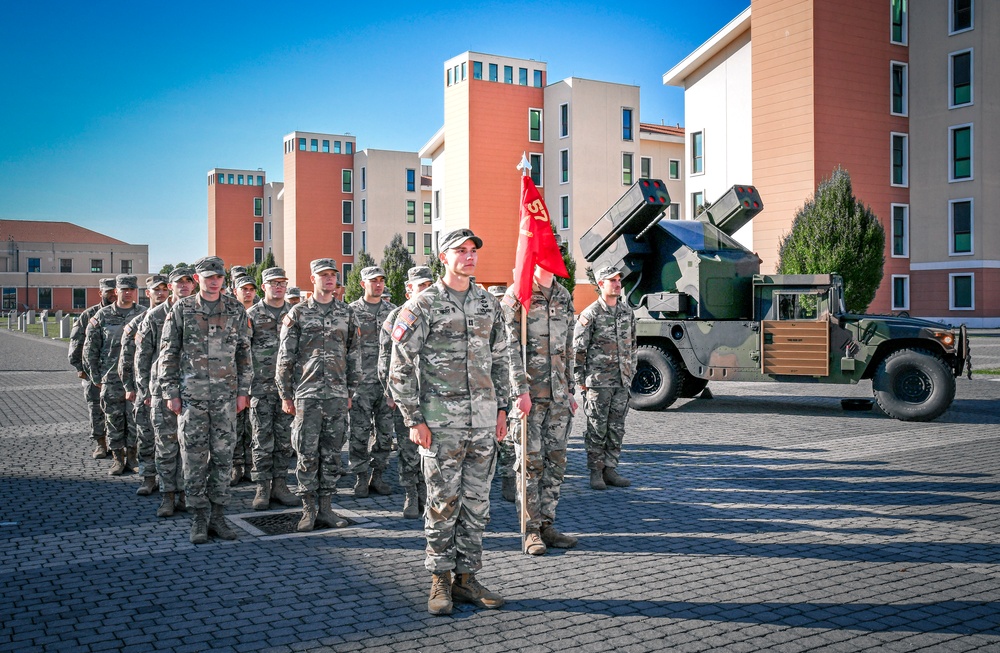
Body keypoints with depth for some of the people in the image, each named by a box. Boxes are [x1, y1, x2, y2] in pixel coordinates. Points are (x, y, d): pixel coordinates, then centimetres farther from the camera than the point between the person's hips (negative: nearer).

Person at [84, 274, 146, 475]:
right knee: (114, 419, 4)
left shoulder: (144, 314, 4)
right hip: (111, 378, 0)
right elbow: (90, 348, 7)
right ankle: (118, 459, 14)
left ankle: (132, 457, 15)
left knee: (135, 418, 3)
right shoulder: (103, 316, 4)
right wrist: (95, 376, 4)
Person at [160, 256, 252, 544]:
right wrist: (171, 393, -3)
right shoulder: (181, 309, 1)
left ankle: (218, 515, 15)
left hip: (226, 395, 2)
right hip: (191, 395, -1)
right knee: (194, 457, 2)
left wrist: (243, 390, 4)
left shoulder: (236, 310, 6)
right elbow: (168, 353, 2)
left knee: (223, 455, 5)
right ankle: (199, 517, 12)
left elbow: (244, 352, 9)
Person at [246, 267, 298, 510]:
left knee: (285, 437, 7)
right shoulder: (252, 315, 1)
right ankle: (262, 488, 8)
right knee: (262, 438, 0)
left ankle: (280, 485, 16)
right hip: (261, 387, -3)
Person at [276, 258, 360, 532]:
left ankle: (326, 508, 15)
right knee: (307, 453, -1)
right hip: (307, 394, -2)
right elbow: (285, 357, 2)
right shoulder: (298, 313, 2)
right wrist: (285, 394, -1)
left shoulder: (347, 313, 10)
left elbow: (354, 355, 14)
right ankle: (308, 510, 9)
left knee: (332, 453, 6)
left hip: (337, 394, 3)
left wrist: (350, 392, 11)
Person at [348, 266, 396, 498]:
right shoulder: (351, 311, 0)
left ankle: (377, 475, 18)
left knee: (385, 432, 7)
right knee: (360, 433, 0)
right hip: (361, 382, -3)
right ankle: (361, 477, 11)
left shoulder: (393, 311, 11)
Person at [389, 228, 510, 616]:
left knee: (476, 503, 9)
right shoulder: (422, 306, -5)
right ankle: (440, 582, 14)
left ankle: (466, 579, 20)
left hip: (484, 421, 5)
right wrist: (414, 420, -10)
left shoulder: (489, 304, 11)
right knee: (443, 504, 2)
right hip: (441, 422, -5)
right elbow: (400, 367, -6)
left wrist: (502, 408, 11)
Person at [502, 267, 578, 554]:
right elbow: (511, 348, -11)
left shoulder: (564, 297, 14)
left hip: (558, 395, 6)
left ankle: (547, 525, 18)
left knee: (556, 461, 8)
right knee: (530, 462, -1)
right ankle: (531, 530, 8)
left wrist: (570, 390, 14)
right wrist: (521, 391, -17)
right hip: (529, 393, -6)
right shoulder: (516, 296, -5)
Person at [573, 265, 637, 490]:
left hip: (622, 380, 6)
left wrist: (631, 371, 16)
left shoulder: (627, 311, 12)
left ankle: (610, 470, 17)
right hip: (598, 381, -6)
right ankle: (595, 472, 9)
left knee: (617, 427, 8)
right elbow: (578, 349, -6)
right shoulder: (590, 314, -7)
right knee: (597, 428, 0)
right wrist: (580, 379, -8)